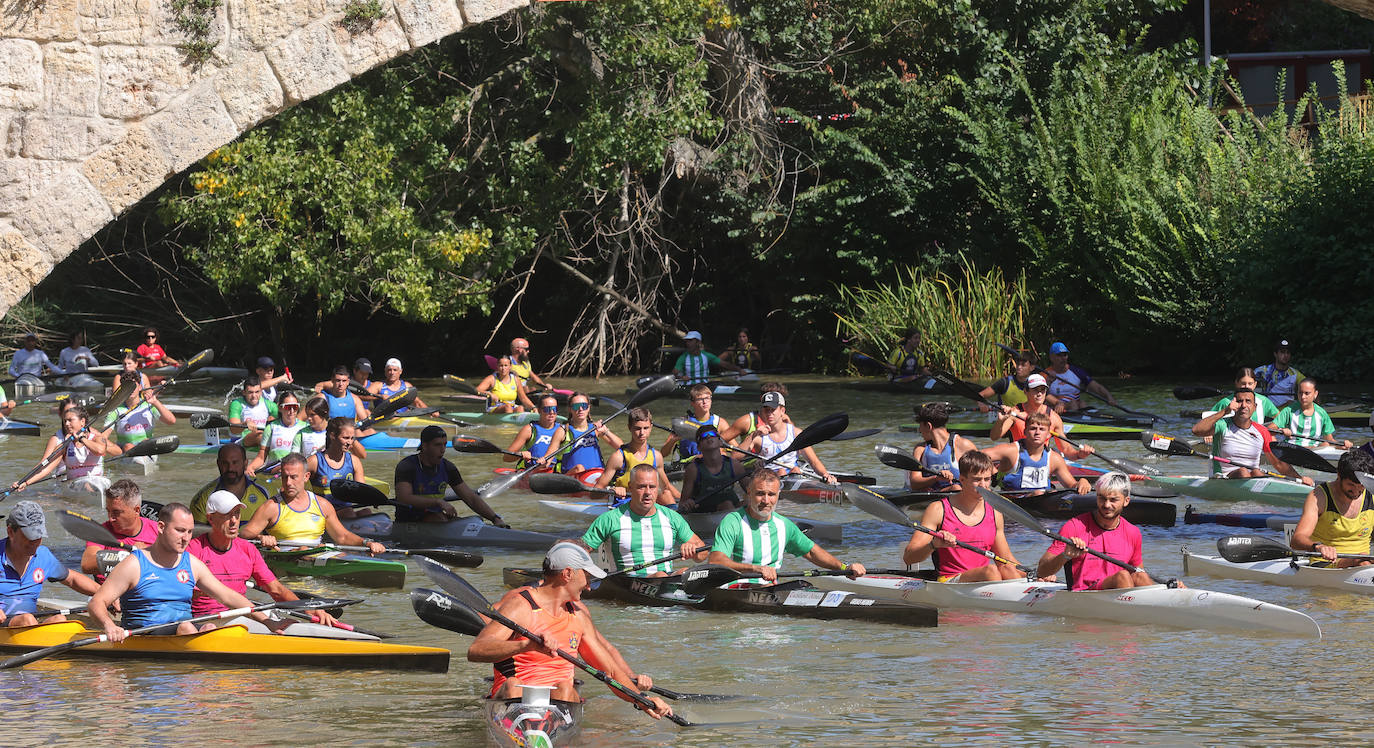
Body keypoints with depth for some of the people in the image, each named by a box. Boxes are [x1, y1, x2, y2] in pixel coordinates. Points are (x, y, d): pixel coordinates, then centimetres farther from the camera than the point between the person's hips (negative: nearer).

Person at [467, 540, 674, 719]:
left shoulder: (578, 614, 18)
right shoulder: (519, 606, -5)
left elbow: (610, 669, 29)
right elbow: (475, 651, -22)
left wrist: (642, 698, 15)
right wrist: (527, 645, -36)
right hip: (512, 700, -4)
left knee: (564, 688, -29)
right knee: (512, 685, -36)